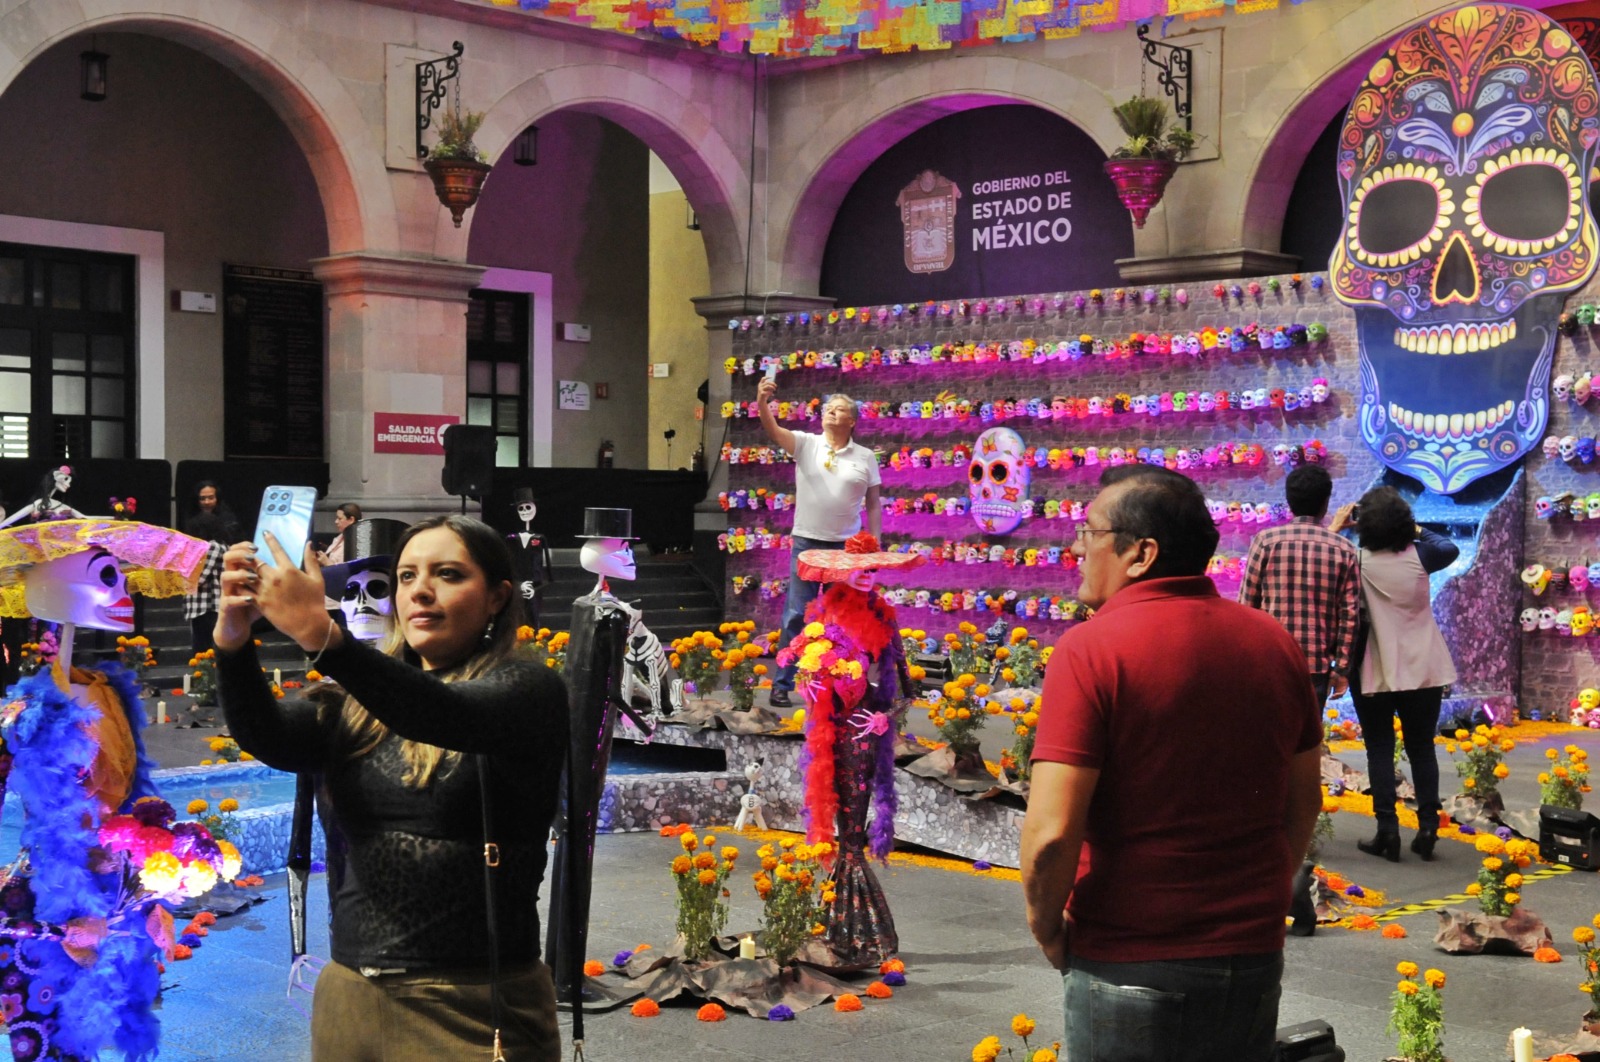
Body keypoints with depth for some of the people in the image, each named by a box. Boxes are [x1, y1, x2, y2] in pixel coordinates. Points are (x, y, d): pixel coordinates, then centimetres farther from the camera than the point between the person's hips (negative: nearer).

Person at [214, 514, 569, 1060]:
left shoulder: (529, 690, -5)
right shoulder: (359, 703, 10)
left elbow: (447, 715, -25)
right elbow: (270, 739, -8)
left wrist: (320, 634, -37)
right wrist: (232, 642, -26)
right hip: (349, 995, 5)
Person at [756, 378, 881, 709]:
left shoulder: (865, 457, 5)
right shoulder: (805, 444, 2)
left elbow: (873, 504, 8)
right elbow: (773, 431, -16)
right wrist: (762, 403, -34)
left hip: (847, 547, 1)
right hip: (807, 543, -1)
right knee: (795, 615, -1)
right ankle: (781, 684, 5)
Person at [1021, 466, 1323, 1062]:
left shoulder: (1091, 649, -16)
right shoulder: (1275, 644, 3)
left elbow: (1051, 834, -21)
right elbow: (1305, 801, 12)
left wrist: (1047, 929, -4)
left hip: (1130, 963, -5)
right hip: (1254, 958, 5)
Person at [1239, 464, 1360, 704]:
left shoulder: (1266, 541, -2)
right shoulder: (1344, 551, 2)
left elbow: (1246, 604, 0)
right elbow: (1349, 615, 0)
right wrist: (1341, 668, 6)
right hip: (1317, 664, 1)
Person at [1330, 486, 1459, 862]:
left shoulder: (1356, 561, -11)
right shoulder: (1419, 556, -4)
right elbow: (1451, 549, 17)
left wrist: (1335, 528, 6)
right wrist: (1417, 528, 18)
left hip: (1376, 672, -2)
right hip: (1423, 669, 2)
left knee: (1380, 750, 4)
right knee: (1422, 749, 10)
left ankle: (1388, 831, 0)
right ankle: (1427, 829, 10)